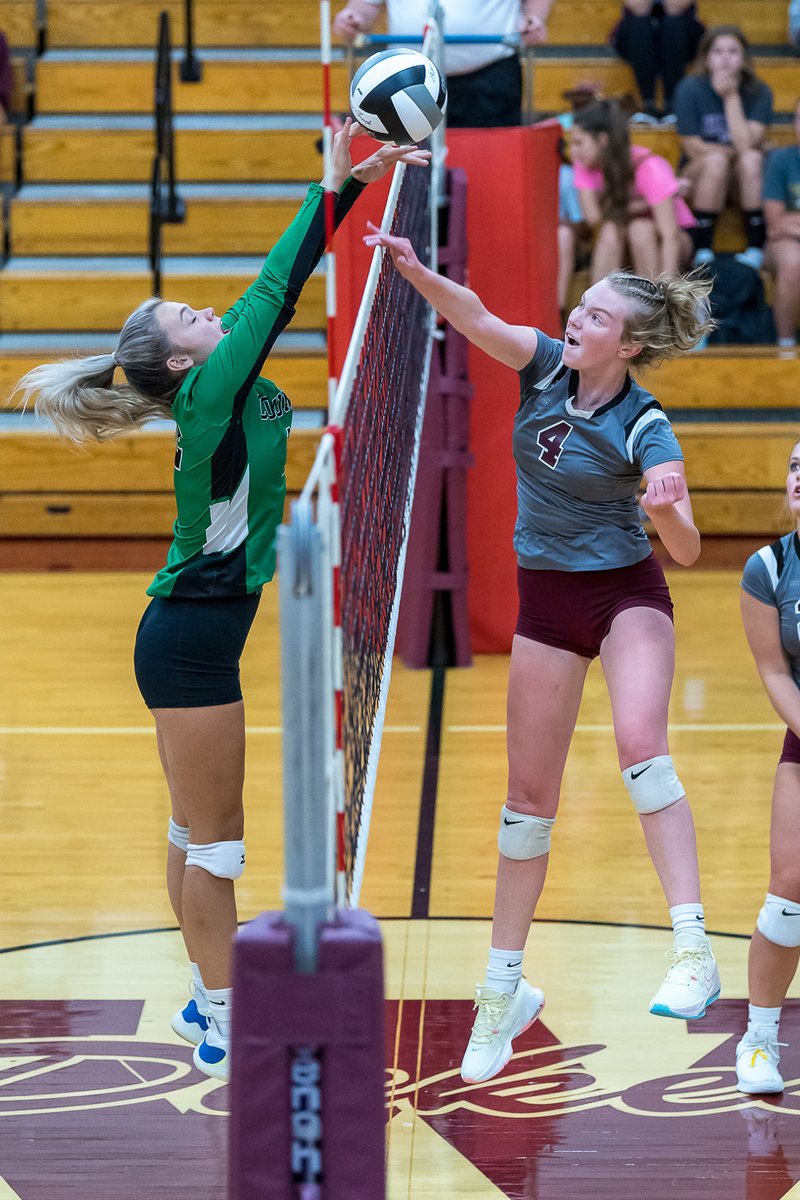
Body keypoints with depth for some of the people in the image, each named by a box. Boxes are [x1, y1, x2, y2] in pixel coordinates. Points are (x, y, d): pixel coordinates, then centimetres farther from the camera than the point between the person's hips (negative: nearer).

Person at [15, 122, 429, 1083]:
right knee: (213, 840, -3)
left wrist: (357, 184, 3)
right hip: (192, 642, -9)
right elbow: (274, 291, -19)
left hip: (191, 635, 9)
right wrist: (335, 188, -15)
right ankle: (224, 1030, 3)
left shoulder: (226, 394, 7)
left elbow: (278, 290, 6)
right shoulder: (209, 397, -16)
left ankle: (210, 1002, 26)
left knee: (199, 833, 16)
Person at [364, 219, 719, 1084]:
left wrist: (667, 510, -45)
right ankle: (504, 986, 18)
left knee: (641, 748, -30)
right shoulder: (547, 364, -6)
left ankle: (693, 950, -34)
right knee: (529, 795, 8)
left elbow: (686, 550, -24)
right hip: (545, 598, 5)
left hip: (627, 594, -5)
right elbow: (479, 320, -21)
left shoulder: (645, 429, -18)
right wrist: (415, 270, -39)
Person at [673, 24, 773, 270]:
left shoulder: (759, 92, -7)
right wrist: (734, 151, -12)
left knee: (751, 159, -32)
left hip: (745, 179, 1)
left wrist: (731, 97, -22)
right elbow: (693, 148, -11)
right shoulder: (690, 89, -9)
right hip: (700, 178, -1)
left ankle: (756, 249, -28)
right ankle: (703, 250, -28)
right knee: (716, 160, -34)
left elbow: (746, 144, -20)